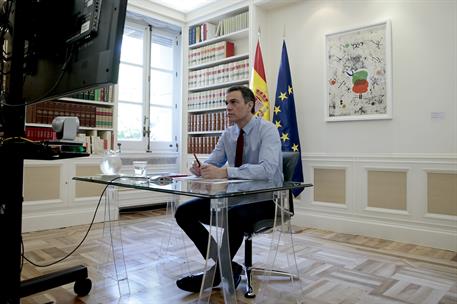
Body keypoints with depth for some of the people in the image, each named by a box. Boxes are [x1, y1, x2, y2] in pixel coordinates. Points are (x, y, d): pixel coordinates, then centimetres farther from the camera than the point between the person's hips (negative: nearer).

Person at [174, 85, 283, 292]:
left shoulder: (267, 130, -15)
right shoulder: (228, 134, 6)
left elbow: (267, 169, -31)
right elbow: (212, 162, 7)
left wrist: (224, 172, -40)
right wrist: (200, 168, -19)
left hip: (265, 198, -7)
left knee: (235, 215, -39)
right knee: (184, 212, -6)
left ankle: (217, 273, -11)